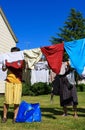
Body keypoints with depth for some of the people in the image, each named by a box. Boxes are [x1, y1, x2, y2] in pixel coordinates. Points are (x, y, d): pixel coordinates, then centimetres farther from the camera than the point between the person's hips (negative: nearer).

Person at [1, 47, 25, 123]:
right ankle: (4, 117, 15)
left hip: (18, 82, 0)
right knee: (7, 100, 1)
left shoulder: (21, 61, 7)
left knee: (17, 101, -1)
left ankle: (15, 117, 11)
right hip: (9, 82, 0)